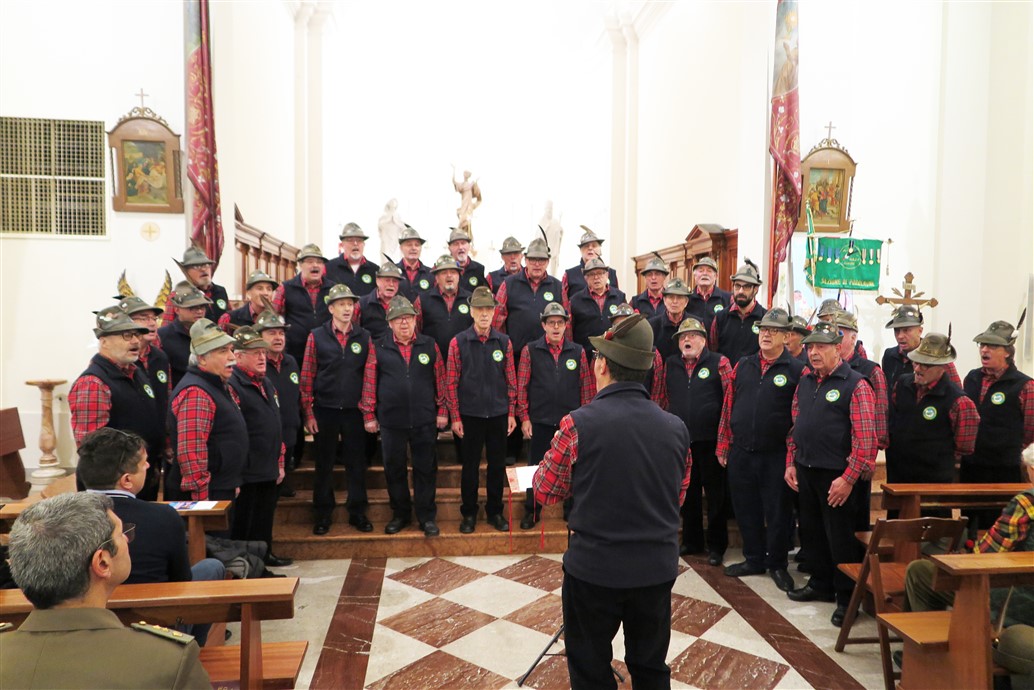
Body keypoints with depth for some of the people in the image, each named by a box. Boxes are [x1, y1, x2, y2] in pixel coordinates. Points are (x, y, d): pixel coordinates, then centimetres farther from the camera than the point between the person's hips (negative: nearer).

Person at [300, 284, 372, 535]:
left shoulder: (364, 337, 4)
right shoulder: (317, 336, 1)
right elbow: (307, 376, 0)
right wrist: (308, 413, -3)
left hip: (354, 411, 1)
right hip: (325, 410, -1)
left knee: (357, 463, 7)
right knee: (324, 464, 9)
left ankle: (357, 512, 20)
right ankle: (323, 514, 22)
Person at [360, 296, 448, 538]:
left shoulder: (429, 345, 3)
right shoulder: (378, 348, 1)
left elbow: (440, 379, 5)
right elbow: (369, 383, 2)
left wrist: (442, 410, 2)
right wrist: (369, 415, 0)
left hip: (425, 420, 0)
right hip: (391, 421, 0)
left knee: (426, 469, 6)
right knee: (394, 469, 11)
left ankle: (427, 517, 19)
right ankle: (401, 514, 28)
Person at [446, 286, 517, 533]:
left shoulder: (504, 342, 2)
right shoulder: (458, 342, -4)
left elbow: (511, 380, 6)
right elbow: (451, 382, -3)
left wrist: (511, 413, 3)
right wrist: (455, 417, -5)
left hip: (498, 414, 2)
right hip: (470, 415, -2)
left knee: (497, 465, 10)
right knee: (470, 466, 8)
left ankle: (495, 511, 26)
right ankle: (469, 513, 23)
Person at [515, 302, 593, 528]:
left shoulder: (578, 352, 3)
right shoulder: (530, 351, -1)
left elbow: (586, 386, 5)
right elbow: (522, 386, -1)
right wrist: (524, 418, -4)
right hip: (540, 421, -1)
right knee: (536, 467, 8)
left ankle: (572, 508, 28)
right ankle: (532, 511, 23)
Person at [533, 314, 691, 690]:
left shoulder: (578, 424, -17)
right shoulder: (676, 428, -4)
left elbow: (544, 492, -5)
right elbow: (678, 497, 10)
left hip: (594, 567, -4)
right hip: (658, 568, 4)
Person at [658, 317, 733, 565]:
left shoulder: (719, 362, -5)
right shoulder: (671, 364, 8)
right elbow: (664, 399, 14)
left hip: (710, 441, -4)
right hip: (681, 441, 4)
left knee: (715, 493, 6)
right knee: (688, 492, 15)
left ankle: (716, 545, 20)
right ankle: (691, 541, 30)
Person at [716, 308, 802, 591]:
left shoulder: (796, 371, -4)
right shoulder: (742, 366, 9)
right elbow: (728, 406, 11)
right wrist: (723, 446, 9)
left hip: (776, 456, -4)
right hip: (740, 453, 4)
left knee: (777, 512, 7)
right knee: (746, 509, 14)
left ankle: (777, 564, 25)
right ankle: (754, 559, 31)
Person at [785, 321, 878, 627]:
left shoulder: (855, 385, -12)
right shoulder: (805, 382, 11)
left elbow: (866, 438, -16)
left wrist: (848, 478, -19)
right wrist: (791, 463, 12)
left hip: (836, 476, -7)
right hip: (805, 472, 7)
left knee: (840, 538, 3)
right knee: (812, 533, 17)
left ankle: (846, 597, 19)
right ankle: (821, 584, 34)